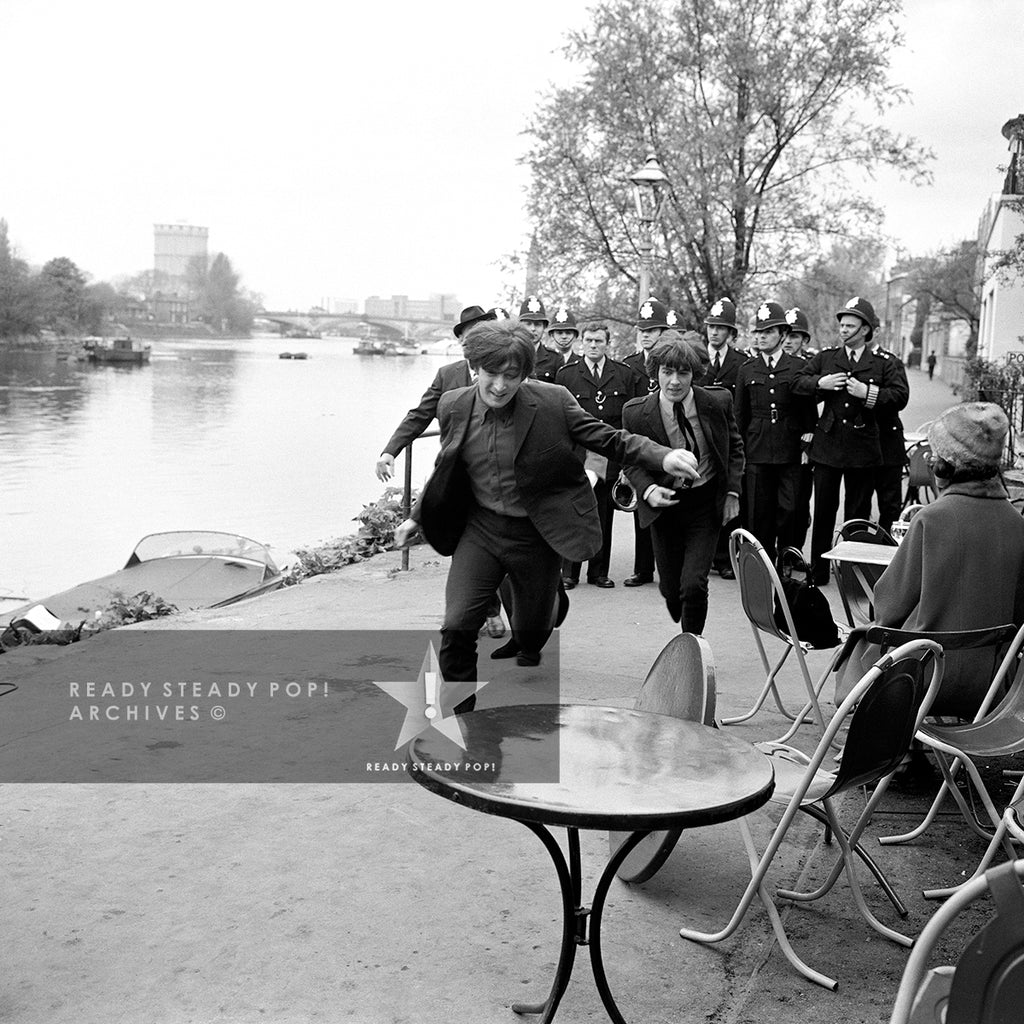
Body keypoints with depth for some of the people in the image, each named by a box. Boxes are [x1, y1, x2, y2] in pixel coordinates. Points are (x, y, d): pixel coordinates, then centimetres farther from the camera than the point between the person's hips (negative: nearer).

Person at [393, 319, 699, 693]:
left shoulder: (552, 402, -14)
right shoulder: (454, 406, -4)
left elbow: (609, 439, -10)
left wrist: (663, 457, -25)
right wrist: (417, 517, 17)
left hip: (536, 536, -1)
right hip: (480, 528, 2)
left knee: (531, 631, 16)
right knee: (456, 629, -12)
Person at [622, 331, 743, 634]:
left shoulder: (718, 403, -10)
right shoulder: (636, 413, -12)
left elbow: (734, 447, 8)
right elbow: (631, 461, 3)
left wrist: (732, 492, -2)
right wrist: (648, 490, -17)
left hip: (706, 504, -1)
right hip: (664, 504, 1)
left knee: (694, 583, -11)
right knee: (670, 587, 8)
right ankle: (684, 626, 43)